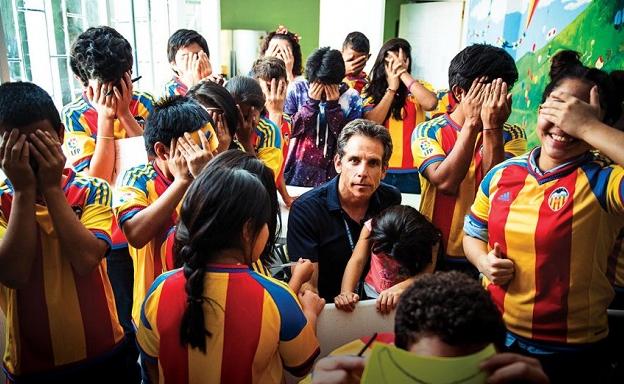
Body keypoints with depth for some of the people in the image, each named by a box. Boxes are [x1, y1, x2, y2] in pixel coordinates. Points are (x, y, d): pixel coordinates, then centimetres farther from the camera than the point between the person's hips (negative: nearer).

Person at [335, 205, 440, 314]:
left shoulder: (428, 237, -17)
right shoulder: (372, 227, -15)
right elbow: (357, 261, -20)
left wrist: (399, 289, -46)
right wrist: (346, 292, -36)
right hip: (372, 295, -2)